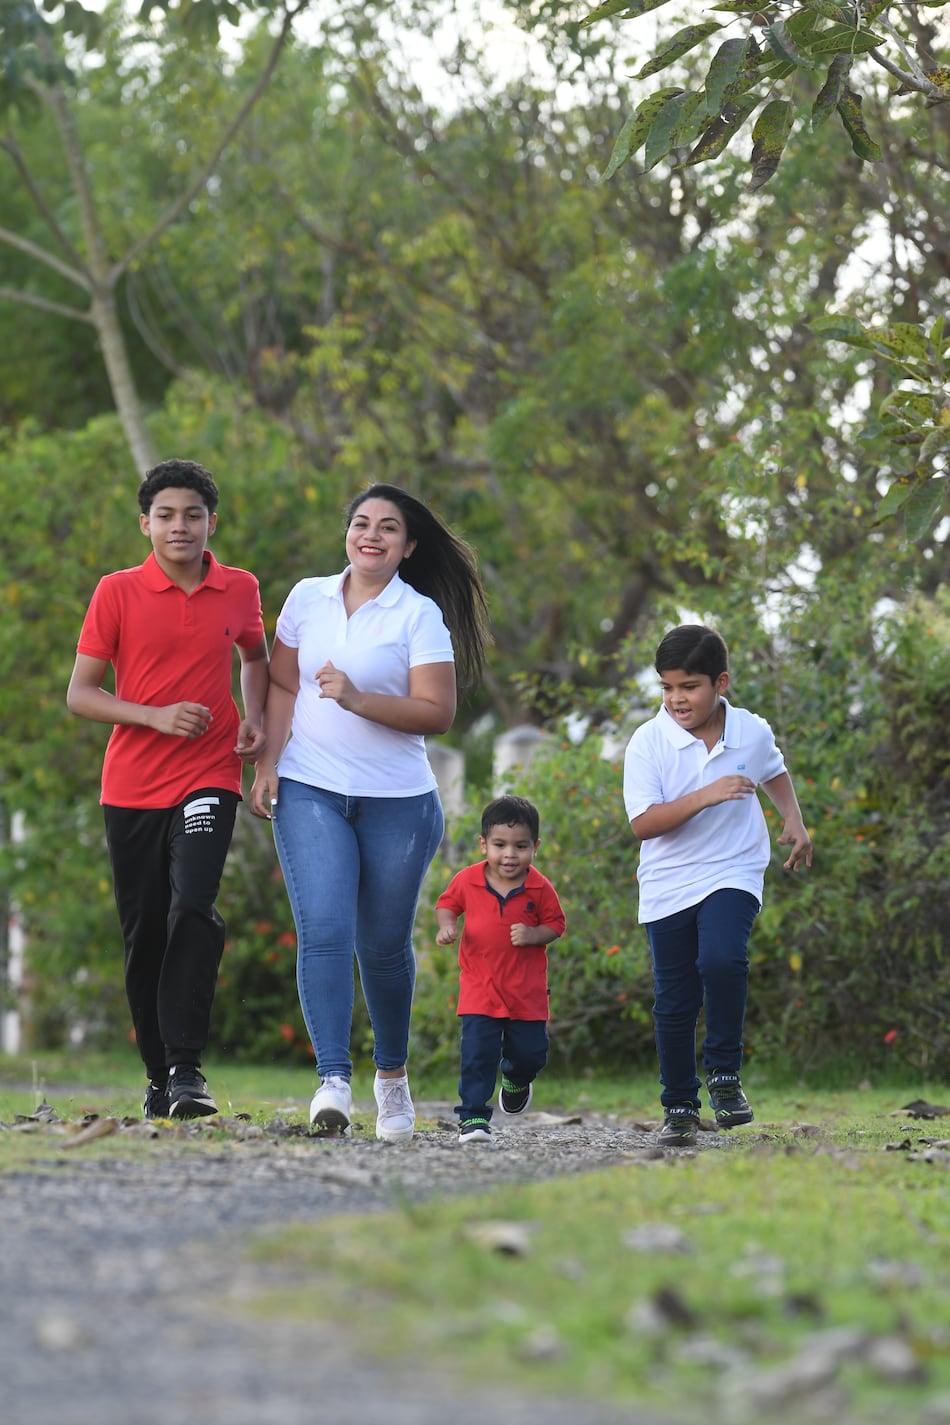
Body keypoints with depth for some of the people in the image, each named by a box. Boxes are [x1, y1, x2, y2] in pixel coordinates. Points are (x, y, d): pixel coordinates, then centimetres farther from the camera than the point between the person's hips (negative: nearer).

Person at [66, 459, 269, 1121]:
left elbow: (255, 656, 25)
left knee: (193, 908, -21)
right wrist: (156, 716, -17)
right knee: (143, 934, 4)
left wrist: (255, 719, 6)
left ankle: (187, 1067, -23)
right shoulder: (117, 592, -2)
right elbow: (80, 693, -2)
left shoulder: (239, 590, 4)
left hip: (209, 778, -1)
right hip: (131, 786, 1)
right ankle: (159, 1075, 17)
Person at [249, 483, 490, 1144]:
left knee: (385, 944, 8)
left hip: (398, 802, -1)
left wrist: (357, 700, -20)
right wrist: (268, 764, 2)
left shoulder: (420, 615, -1)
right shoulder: (307, 597, 9)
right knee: (324, 931, -16)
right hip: (311, 793, 1)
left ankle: (393, 1072, 30)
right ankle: (334, 1082, -21)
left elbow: (437, 713, -8)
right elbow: (282, 686, 13)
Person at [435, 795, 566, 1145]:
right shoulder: (467, 880, -5)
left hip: (527, 990, 1)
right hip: (479, 986, -1)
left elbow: (555, 924, 2)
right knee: (478, 1053, -11)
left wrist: (532, 935, -17)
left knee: (530, 1052, 8)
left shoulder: (540, 888, -7)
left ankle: (516, 1080, 43)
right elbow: (446, 904, 12)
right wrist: (447, 926, -8)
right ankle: (473, 1116, -3)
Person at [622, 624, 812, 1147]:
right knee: (674, 1002, 5)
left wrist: (794, 821, 8)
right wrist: (705, 796, -30)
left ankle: (724, 1074, -9)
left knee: (722, 959, -27)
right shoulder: (648, 742, -12)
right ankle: (679, 1107, 22)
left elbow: (775, 773, 22)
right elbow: (644, 823, -20)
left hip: (732, 874, 0)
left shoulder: (752, 732, -3)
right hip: (667, 886, 0)